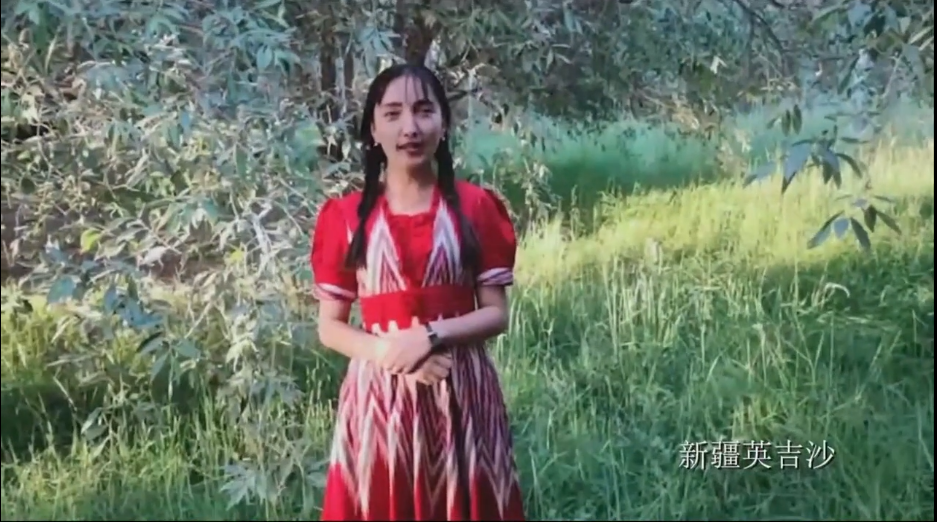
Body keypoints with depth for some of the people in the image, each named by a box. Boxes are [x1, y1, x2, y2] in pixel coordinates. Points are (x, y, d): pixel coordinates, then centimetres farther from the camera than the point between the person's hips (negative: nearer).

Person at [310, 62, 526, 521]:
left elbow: (496, 314, 0)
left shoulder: (476, 207, 2)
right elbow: (329, 328, 3)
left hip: (462, 394, 1)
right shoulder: (344, 217, 1)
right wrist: (388, 352, -15)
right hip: (378, 397, 0)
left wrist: (431, 336, -16)